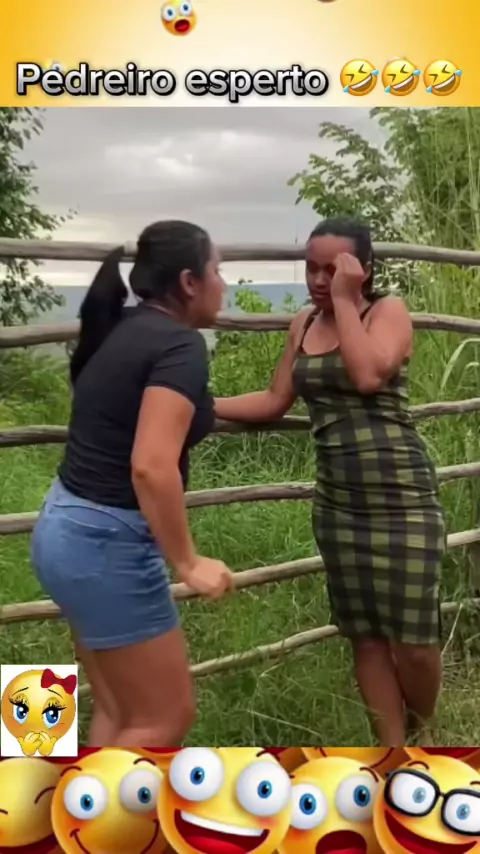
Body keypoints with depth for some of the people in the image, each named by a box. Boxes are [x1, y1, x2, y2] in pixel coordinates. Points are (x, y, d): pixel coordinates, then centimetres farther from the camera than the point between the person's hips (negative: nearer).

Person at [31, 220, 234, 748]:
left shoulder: (123, 329, 10)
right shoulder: (180, 344, -16)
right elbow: (151, 466, -27)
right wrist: (187, 562, -17)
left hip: (67, 526, 9)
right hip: (106, 542, -9)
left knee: (119, 710, 21)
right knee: (165, 717, 7)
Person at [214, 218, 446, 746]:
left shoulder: (388, 311, -4)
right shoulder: (304, 325, 12)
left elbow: (368, 376, -23)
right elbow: (274, 402, 15)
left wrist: (345, 300, -15)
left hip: (402, 498, -5)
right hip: (337, 502, 5)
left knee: (413, 638, 1)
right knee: (364, 636, 10)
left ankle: (420, 733, 32)